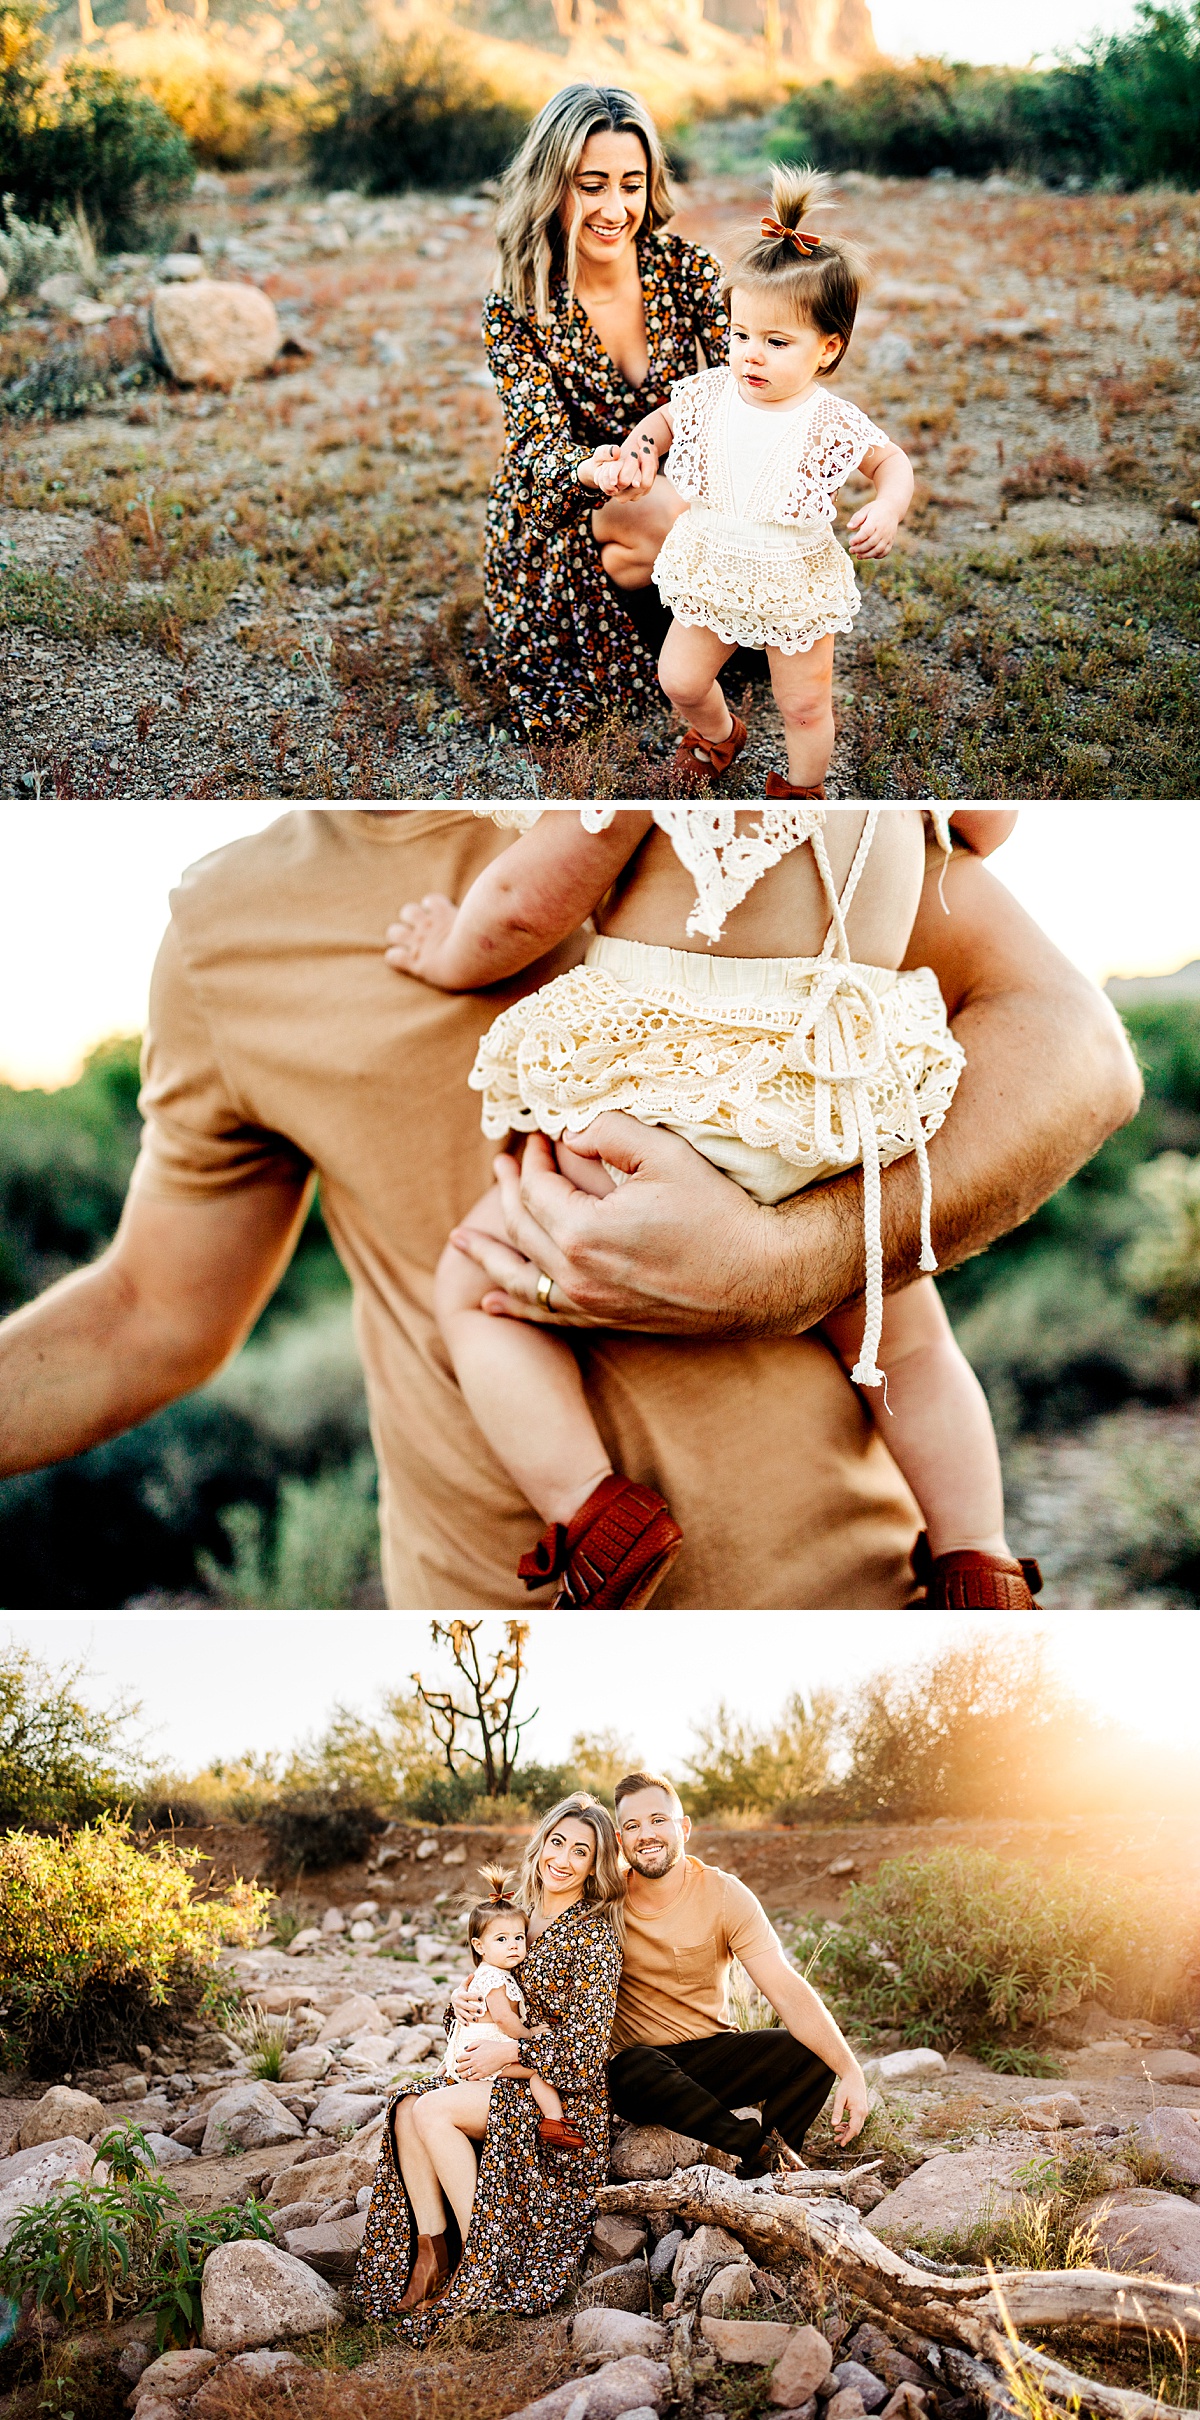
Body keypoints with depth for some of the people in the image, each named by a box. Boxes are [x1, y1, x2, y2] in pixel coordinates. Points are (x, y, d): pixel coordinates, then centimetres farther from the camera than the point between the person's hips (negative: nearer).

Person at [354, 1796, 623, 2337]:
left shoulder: (593, 1932, -10)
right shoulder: (522, 1918, 12)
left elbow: (589, 2041, -15)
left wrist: (513, 2052, -15)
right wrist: (467, 2004, -1)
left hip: (568, 2090, -7)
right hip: (503, 2075, 7)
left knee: (434, 2111, -25)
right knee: (407, 2107, -18)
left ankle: (480, 2269, -19)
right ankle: (430, 2251, -16)